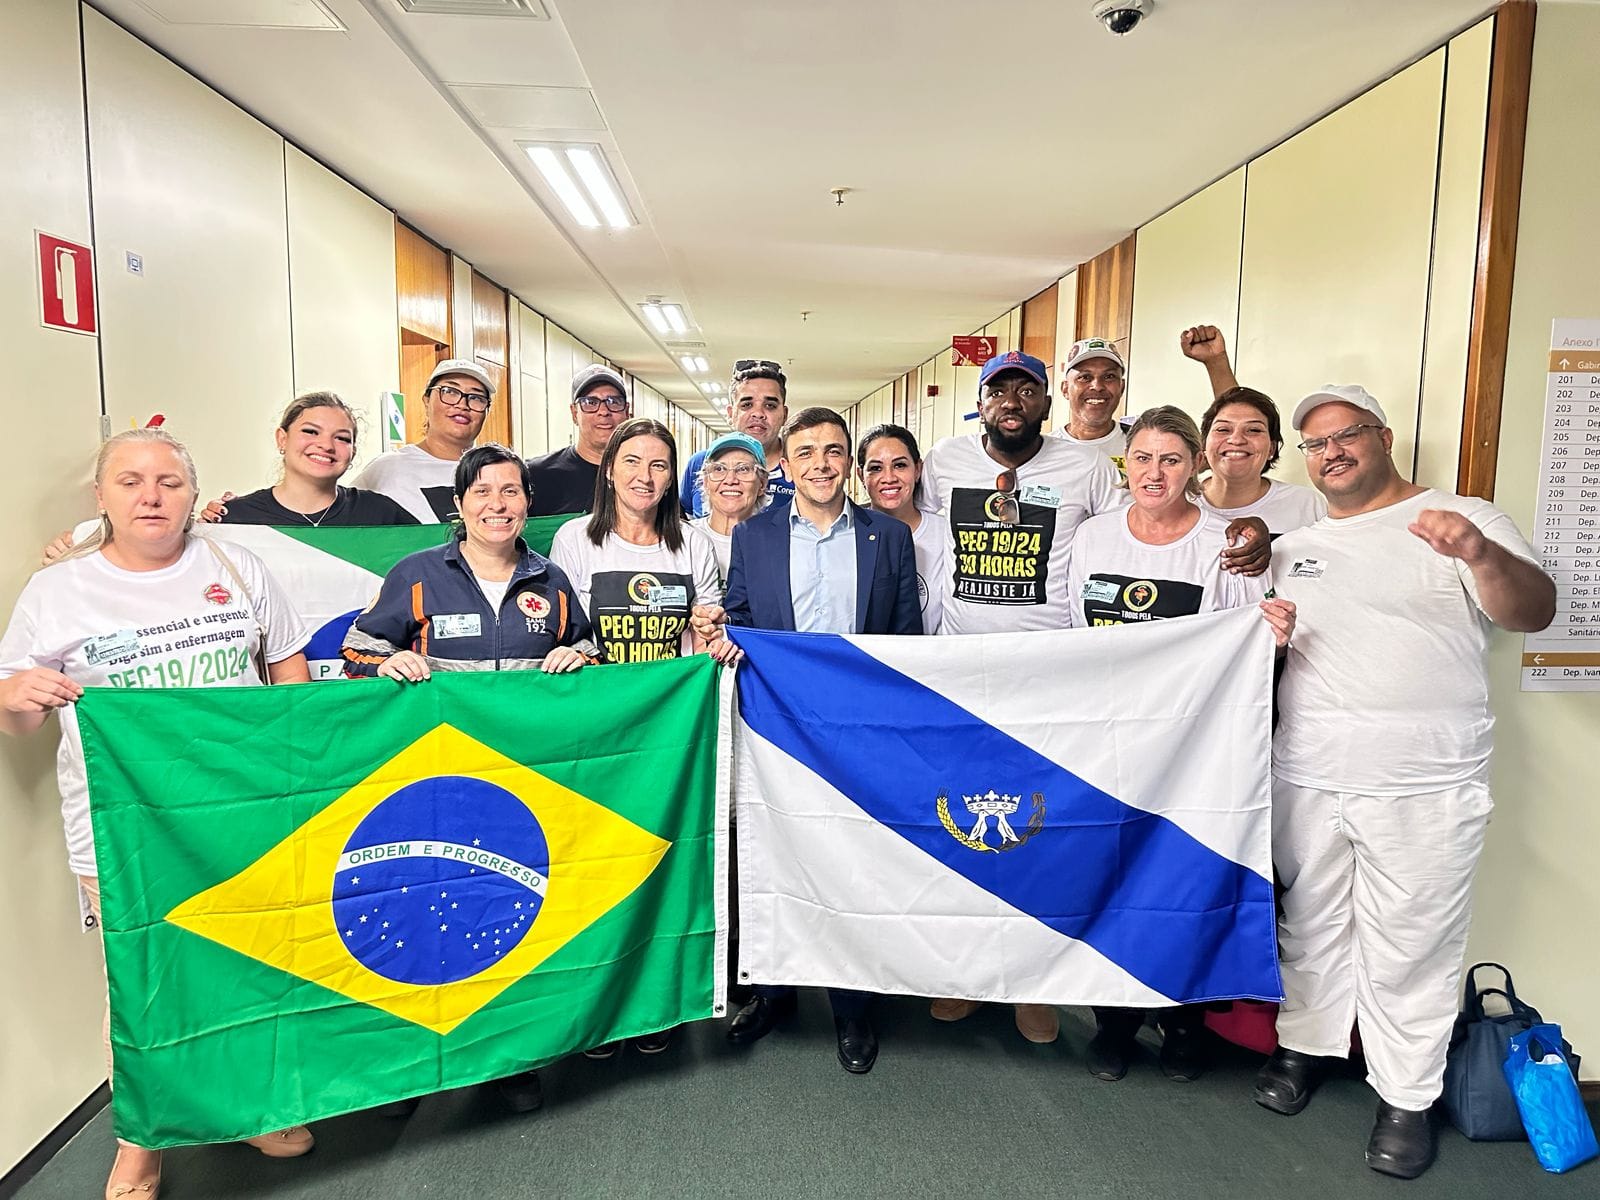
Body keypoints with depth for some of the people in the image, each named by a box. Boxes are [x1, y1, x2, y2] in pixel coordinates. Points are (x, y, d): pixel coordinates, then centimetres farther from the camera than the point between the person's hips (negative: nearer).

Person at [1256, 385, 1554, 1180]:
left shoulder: (1463, 520, 1)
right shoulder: (1293, 545, 14)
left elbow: (1533, 613, -12)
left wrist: (1483, 556, -31)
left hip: (1425, 786, -4)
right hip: (1305, 775, 4)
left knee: (1409, 946, 4)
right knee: (1310, 923, 15)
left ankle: (1406, 1096, 21)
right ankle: (1307, 1045, 34)